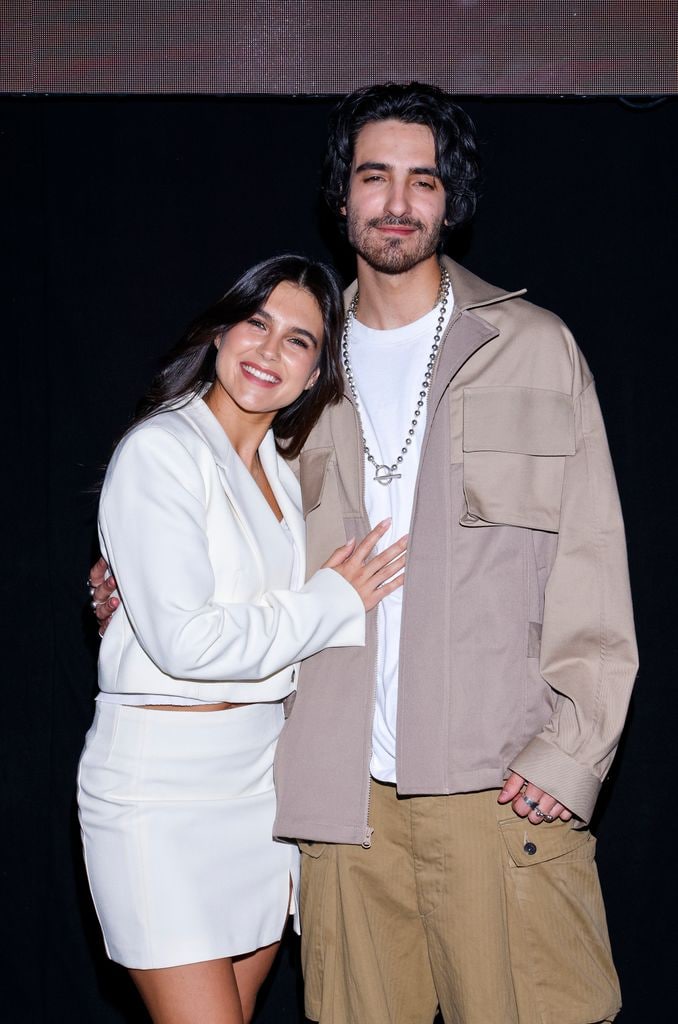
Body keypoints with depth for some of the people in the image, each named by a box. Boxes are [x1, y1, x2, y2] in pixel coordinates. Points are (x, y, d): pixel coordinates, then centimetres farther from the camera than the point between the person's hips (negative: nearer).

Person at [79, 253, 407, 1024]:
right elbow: (184, 641, -20)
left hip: (259, 774, 7)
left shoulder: (281, 471, 14)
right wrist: (331, 602, -10)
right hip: (160, 784, -7)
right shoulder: (161, 450, -11)